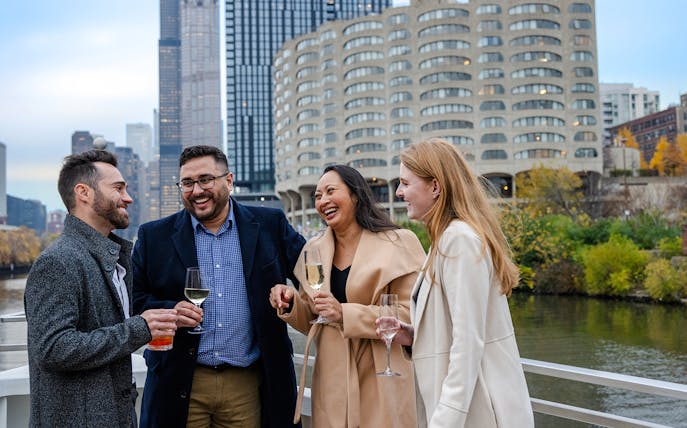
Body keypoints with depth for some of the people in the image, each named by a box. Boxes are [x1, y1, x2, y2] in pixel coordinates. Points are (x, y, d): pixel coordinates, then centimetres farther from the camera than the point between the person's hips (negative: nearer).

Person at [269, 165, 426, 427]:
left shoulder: (398, 244, -6)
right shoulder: (314, 250, 10)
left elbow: (411, 316, -12)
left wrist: (346, 314, -19)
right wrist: (290, 304, -5)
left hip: (382, 383, -4)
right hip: (332, 382, 4)